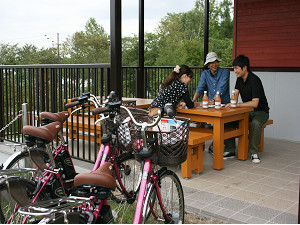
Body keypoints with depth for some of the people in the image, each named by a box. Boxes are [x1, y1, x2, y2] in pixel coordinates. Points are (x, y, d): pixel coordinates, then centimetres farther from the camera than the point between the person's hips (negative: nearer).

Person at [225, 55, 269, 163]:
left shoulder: (254, 80, -22)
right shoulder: (240, 79, 5)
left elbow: (255, 103, -29)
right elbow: (235, 94, -1)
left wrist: (236, 105, -34)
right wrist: (230, 103, -24)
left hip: (260, 111, -7)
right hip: (247, 111, 7)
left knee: (256, 123, -38)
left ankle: (254, 152, -22)